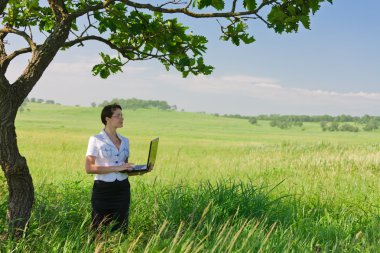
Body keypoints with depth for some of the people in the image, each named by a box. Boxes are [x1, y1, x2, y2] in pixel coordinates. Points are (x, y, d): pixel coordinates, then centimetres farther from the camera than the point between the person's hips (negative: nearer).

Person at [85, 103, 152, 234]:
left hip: (122, 190, 5)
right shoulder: (96, 140, -4)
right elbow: (89, 168, -13)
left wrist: (140, 171, -3)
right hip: (102, 190, -4)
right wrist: (116, 168, -19)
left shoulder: (125, 141, 11)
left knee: (120, 230, 4)